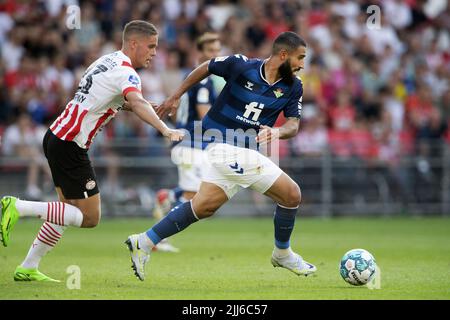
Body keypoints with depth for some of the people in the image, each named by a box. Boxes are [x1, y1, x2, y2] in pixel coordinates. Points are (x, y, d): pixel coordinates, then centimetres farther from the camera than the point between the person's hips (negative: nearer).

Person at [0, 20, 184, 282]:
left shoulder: (110, 61, 13)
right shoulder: (125, 71, -15)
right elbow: (137, 103, -35)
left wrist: (151, 109, 17)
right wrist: (164, 129, -49)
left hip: (57, 136, 10)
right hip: (70, 145, -10)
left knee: (70, 212, 18)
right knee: (90, 217, -5)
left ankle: (28, 268, 19)